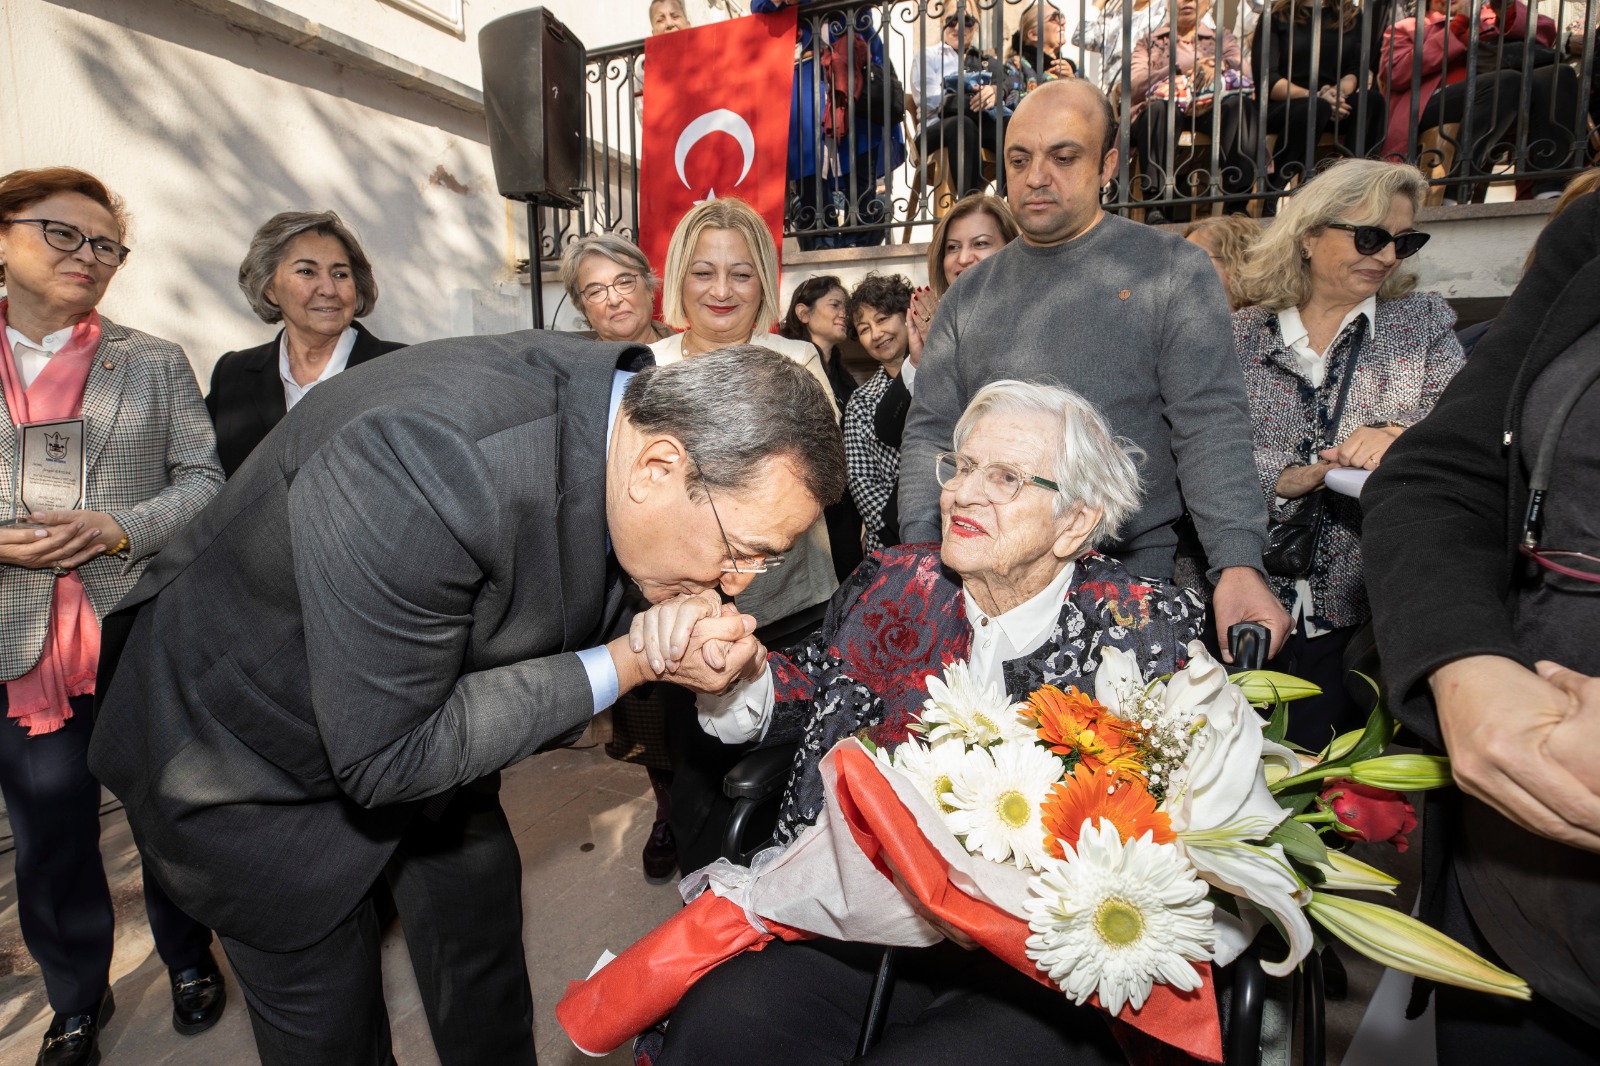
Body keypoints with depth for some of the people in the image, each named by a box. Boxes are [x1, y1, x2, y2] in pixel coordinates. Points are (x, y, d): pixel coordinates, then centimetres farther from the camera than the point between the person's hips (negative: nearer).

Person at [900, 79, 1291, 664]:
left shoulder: (1173, 270, 2)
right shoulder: (969, 294, 11)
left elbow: (1211, 425, -8)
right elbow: (930, 432, 7)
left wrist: (1239, 564, -21)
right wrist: (921, 555, -7)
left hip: (1132, 572, -2)